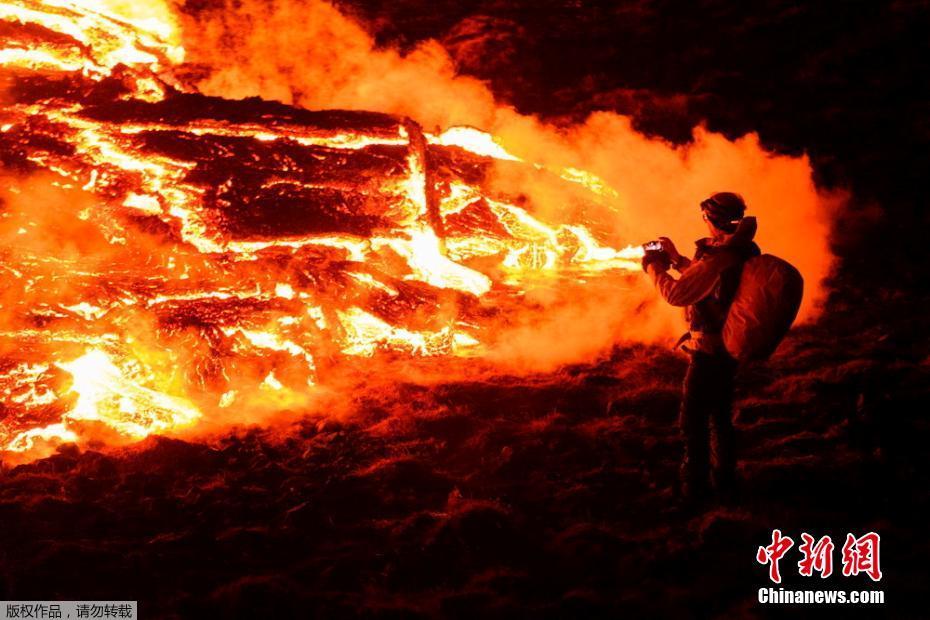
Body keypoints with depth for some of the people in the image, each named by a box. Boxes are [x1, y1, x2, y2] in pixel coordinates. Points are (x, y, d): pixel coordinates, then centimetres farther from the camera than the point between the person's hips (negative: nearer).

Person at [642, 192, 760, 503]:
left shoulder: (719, 257, -27)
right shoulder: (743, 252, 2)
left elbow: (677, 294, -24)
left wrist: (655, 267, -8)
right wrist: (676, 258, 20)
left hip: (709, 351, -9)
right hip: (731, 347, 9)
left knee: (693, 419, 4)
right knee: (720, 414, 21)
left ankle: (695, 485, 11)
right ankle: (724, 479, 32)